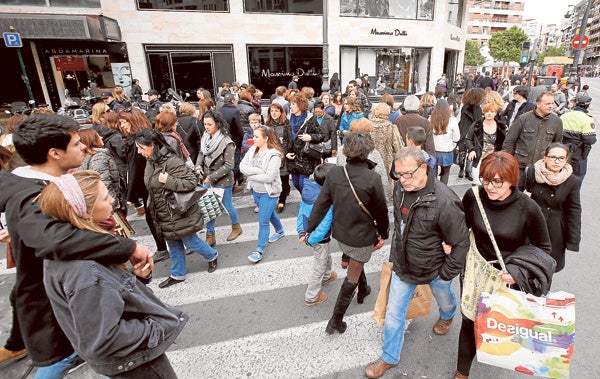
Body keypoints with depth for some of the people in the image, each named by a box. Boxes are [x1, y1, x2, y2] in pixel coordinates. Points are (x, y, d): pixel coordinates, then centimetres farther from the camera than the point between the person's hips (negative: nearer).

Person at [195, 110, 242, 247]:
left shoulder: (226, 142, -21)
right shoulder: (205, 138, -4)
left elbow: (229, 165, -21)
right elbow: (201, 154, 12)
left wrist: (212, 177, -21)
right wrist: (198, 167, -7)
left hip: (223, 181, -5)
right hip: (207, 180, 5)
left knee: (227, 206, 13)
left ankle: (236, 227, 41)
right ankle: (210, 236, 26)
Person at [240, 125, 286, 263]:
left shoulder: (274, 155, -22)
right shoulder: (252, 150, -2)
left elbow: (269, 177, -28)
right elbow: (242, 166, -9)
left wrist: (251, 175, -17)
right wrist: (258, 170, -23)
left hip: (269, 192, -7)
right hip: (256, 190, 7)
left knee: (263, 221, -2)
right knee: (269, 213, 26)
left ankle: (260, 250, 12)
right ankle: (280, 231, 51)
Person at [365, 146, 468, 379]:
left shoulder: (444, 201, -32)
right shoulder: (400, 189, -11)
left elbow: (461, 242, -21)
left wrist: (447, 273, -13)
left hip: (434, 270, -3)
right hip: (402, 266, 4)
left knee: (445, 301, 30)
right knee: (394, 314, 12)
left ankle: (447, 317, 67)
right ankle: (389, 358, 36)